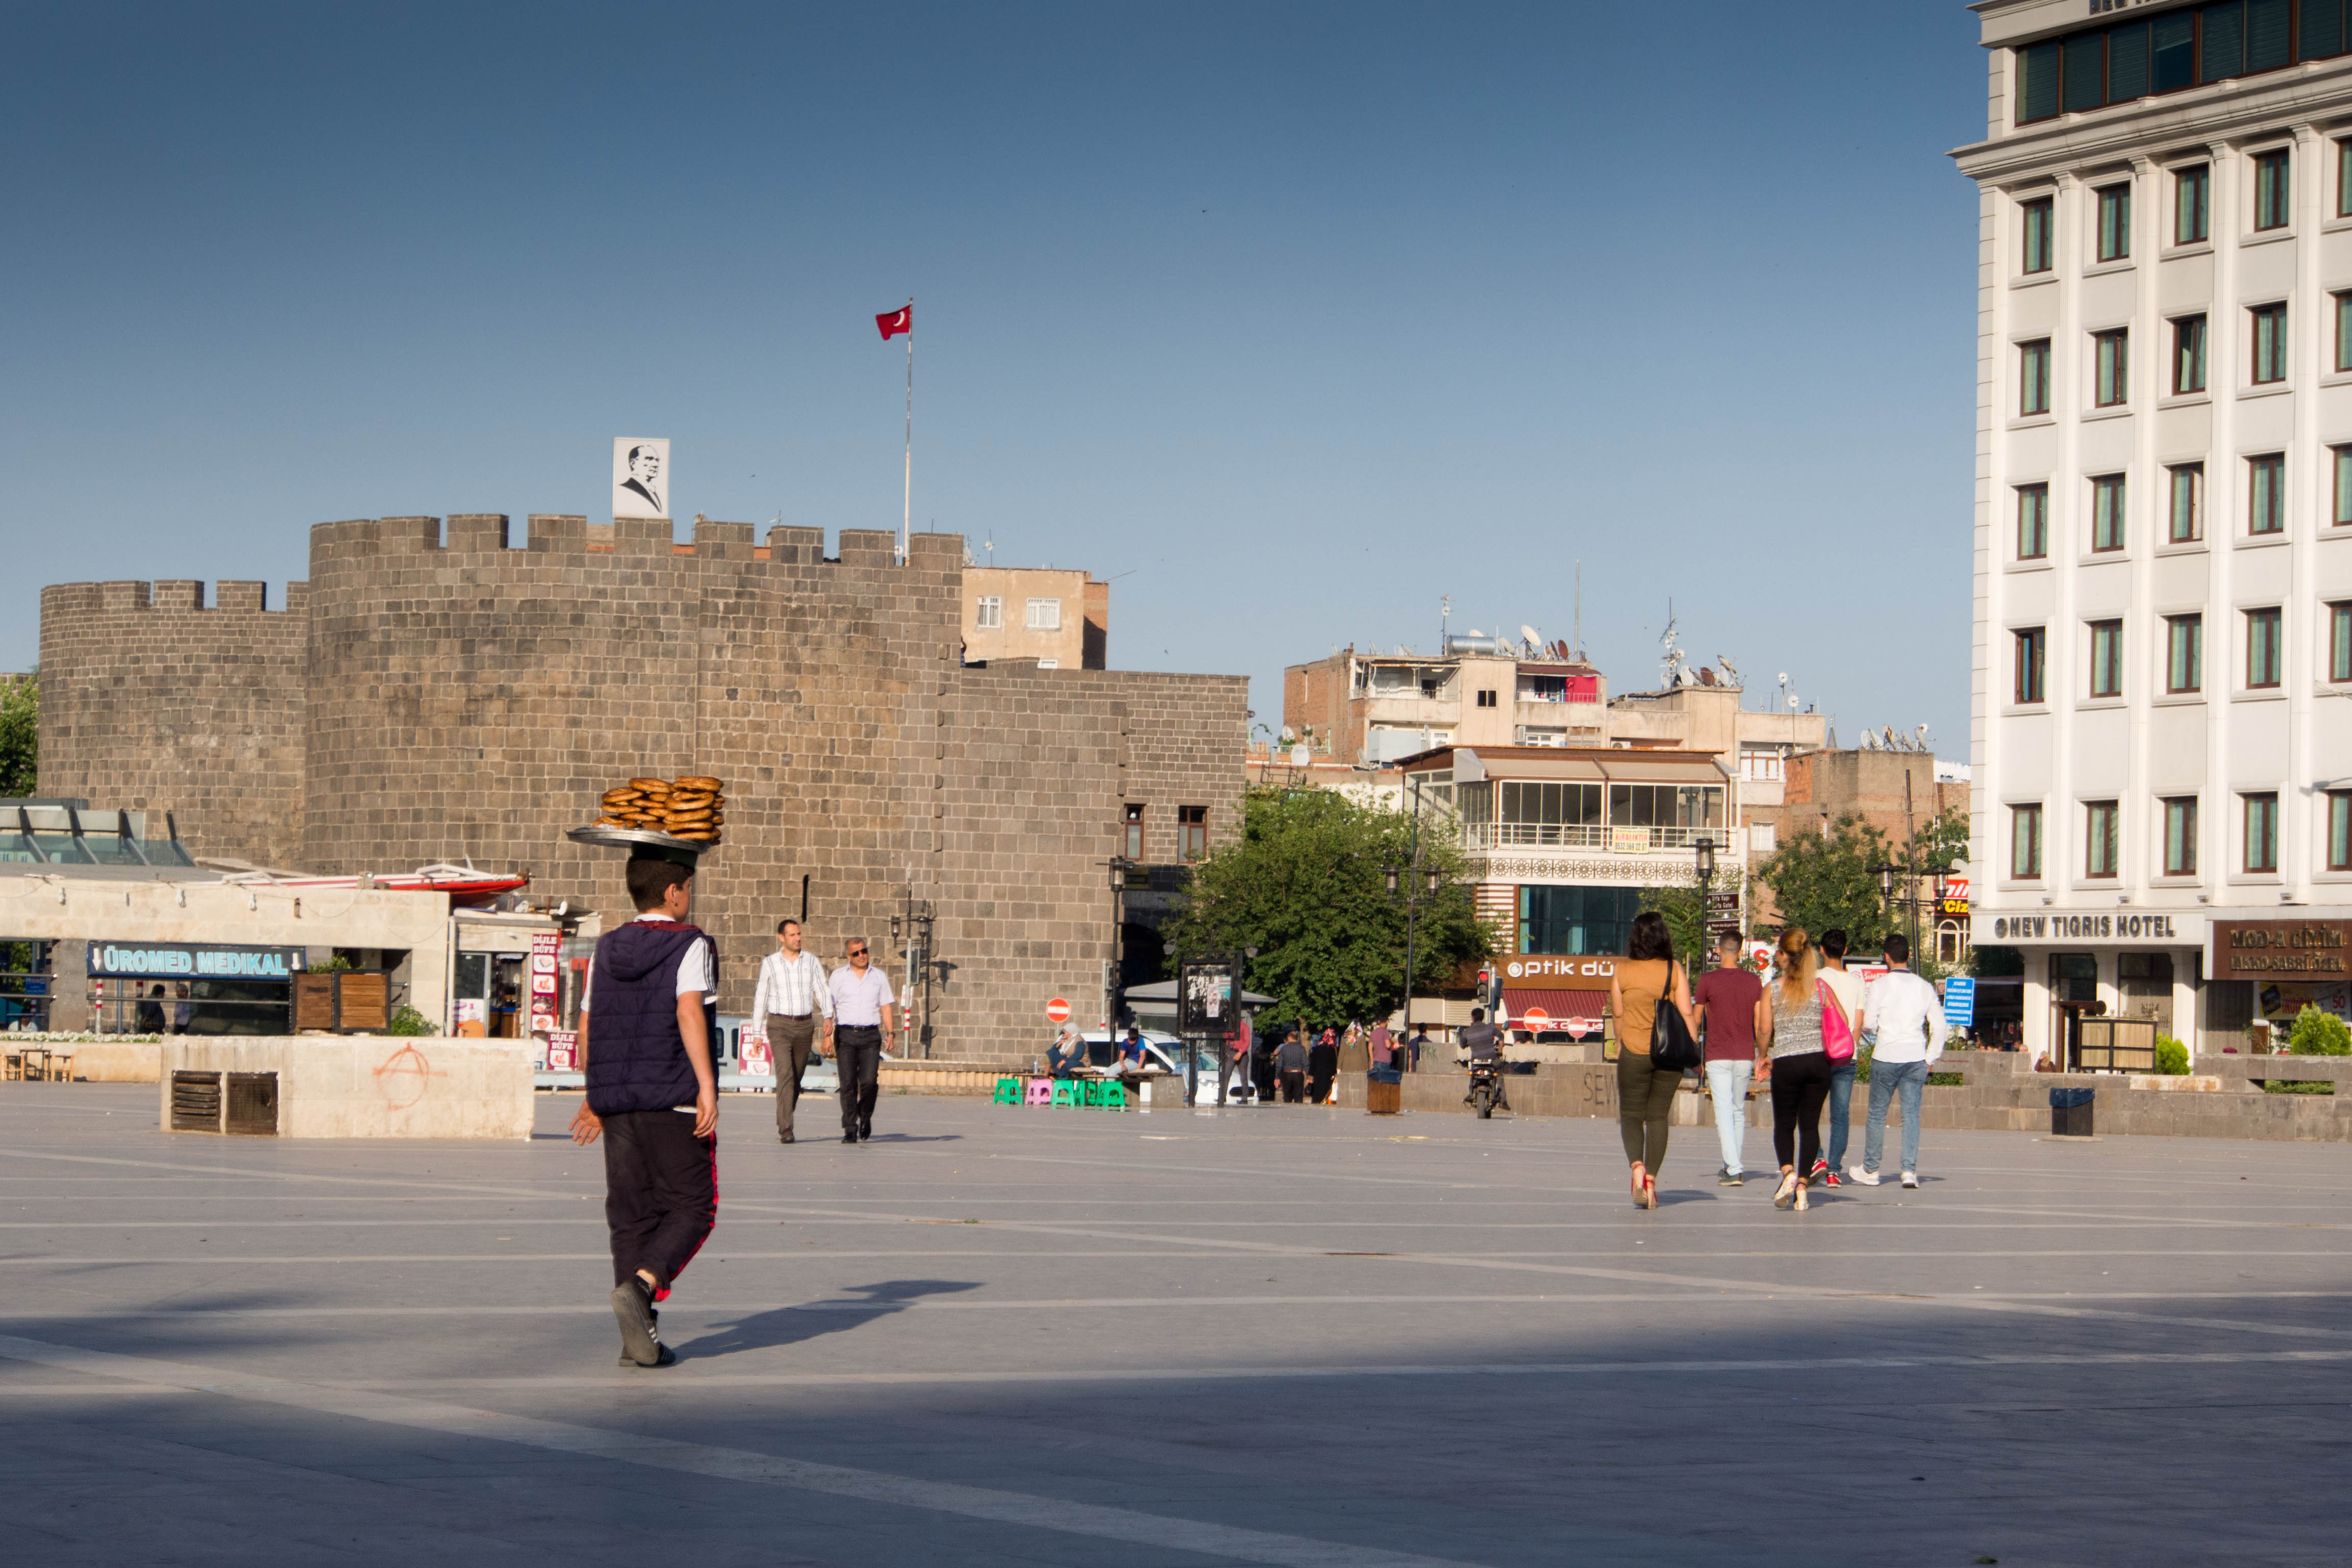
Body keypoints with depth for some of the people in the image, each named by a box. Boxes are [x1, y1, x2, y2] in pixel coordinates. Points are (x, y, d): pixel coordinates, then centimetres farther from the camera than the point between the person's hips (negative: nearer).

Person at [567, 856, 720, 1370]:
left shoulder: (606, 950, 14)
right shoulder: (689, 946, -4)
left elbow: (587, 1027, 16)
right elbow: (689, 1012, -18)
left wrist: (594, 1097, 25)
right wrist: (707, 1086, -23)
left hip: (617, 1103, 6)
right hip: (675, 1098, -6)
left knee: (631, 1214, 7)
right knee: (691, 1209, 3)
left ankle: (639, 1337, 3)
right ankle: (639, 1286, -20)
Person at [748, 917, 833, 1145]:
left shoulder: (811, 961, 7)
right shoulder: (770, 964, 3)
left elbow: (823, 991, 2)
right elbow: (761, 997, 7)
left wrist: (828, 1016, -16)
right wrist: (758, 1033, 6)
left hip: (805, 1025, 3)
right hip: (779, 1025, -3)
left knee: (796, 1078, 8)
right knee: (785, 1075, -17)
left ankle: (783, 1123, 24)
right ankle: (785, 1129, -21)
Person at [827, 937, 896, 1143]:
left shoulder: (879, 977, 13)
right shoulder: (839, 976, 8)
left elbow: (885, 1007, 14)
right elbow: (829, 1006, 6)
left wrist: (890, 1033, 3)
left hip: (870, 1035, 1)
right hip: (845, 1035, -1)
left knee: (869, 1081, -12)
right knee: (848, 1083, -6)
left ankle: (865, 1117, 14)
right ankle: (850, 1129, -1)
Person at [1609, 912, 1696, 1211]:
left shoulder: (1622, 972, -3)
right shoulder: (1674, 971, -3)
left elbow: (1618, 1015, 6)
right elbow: (1687, 1014, -6)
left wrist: (1620, 1045, 22)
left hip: (1635, 1052, -1)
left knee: (1631, 1114, 8)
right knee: (1658, 1116, 11)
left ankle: (1637, 1167, -17)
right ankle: (1651, 1179, 8)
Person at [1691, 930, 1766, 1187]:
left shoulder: (1708, 980, -5)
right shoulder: (1753, 981, 3)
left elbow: (1695, 1020, 1)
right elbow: (1760, 1023, 3)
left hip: (1718, 1057, -3)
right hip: (1745, 1057, 3)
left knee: (1724, 1112, -7)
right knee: (1739, 1111, 15)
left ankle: (1734, 1169, -18)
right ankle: (1734, 1167, 21)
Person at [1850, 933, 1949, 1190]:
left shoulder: (1881, 986, -6)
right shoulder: (1925, 987, 4)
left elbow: (1868, 1024, -6)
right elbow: (1939, 1026, 4)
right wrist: (1930, 1059, 11)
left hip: (1886, 1055, -2)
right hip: (1916, 1057, 2)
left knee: (1877, 1113, 8)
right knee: (1911, 1114, 3)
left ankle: (1870, 1170, 15)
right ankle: (1910, 1170, -6)